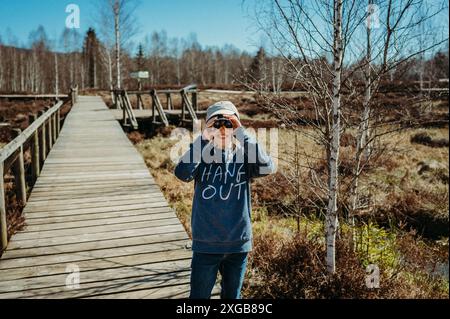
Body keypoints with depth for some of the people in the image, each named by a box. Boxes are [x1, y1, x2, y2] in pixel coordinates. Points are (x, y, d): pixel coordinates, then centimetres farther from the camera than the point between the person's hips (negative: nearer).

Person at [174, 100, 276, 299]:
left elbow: (267, 167, -22)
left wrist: (243, 134, -21)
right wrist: (203, 138, -24)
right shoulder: (202, 156, -4)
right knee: (199, 295, 11)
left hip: (239, 242, 1)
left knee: (232, 295, 20)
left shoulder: (244, 156, -2)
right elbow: (182, 173, -24)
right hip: (206, 243, -1)